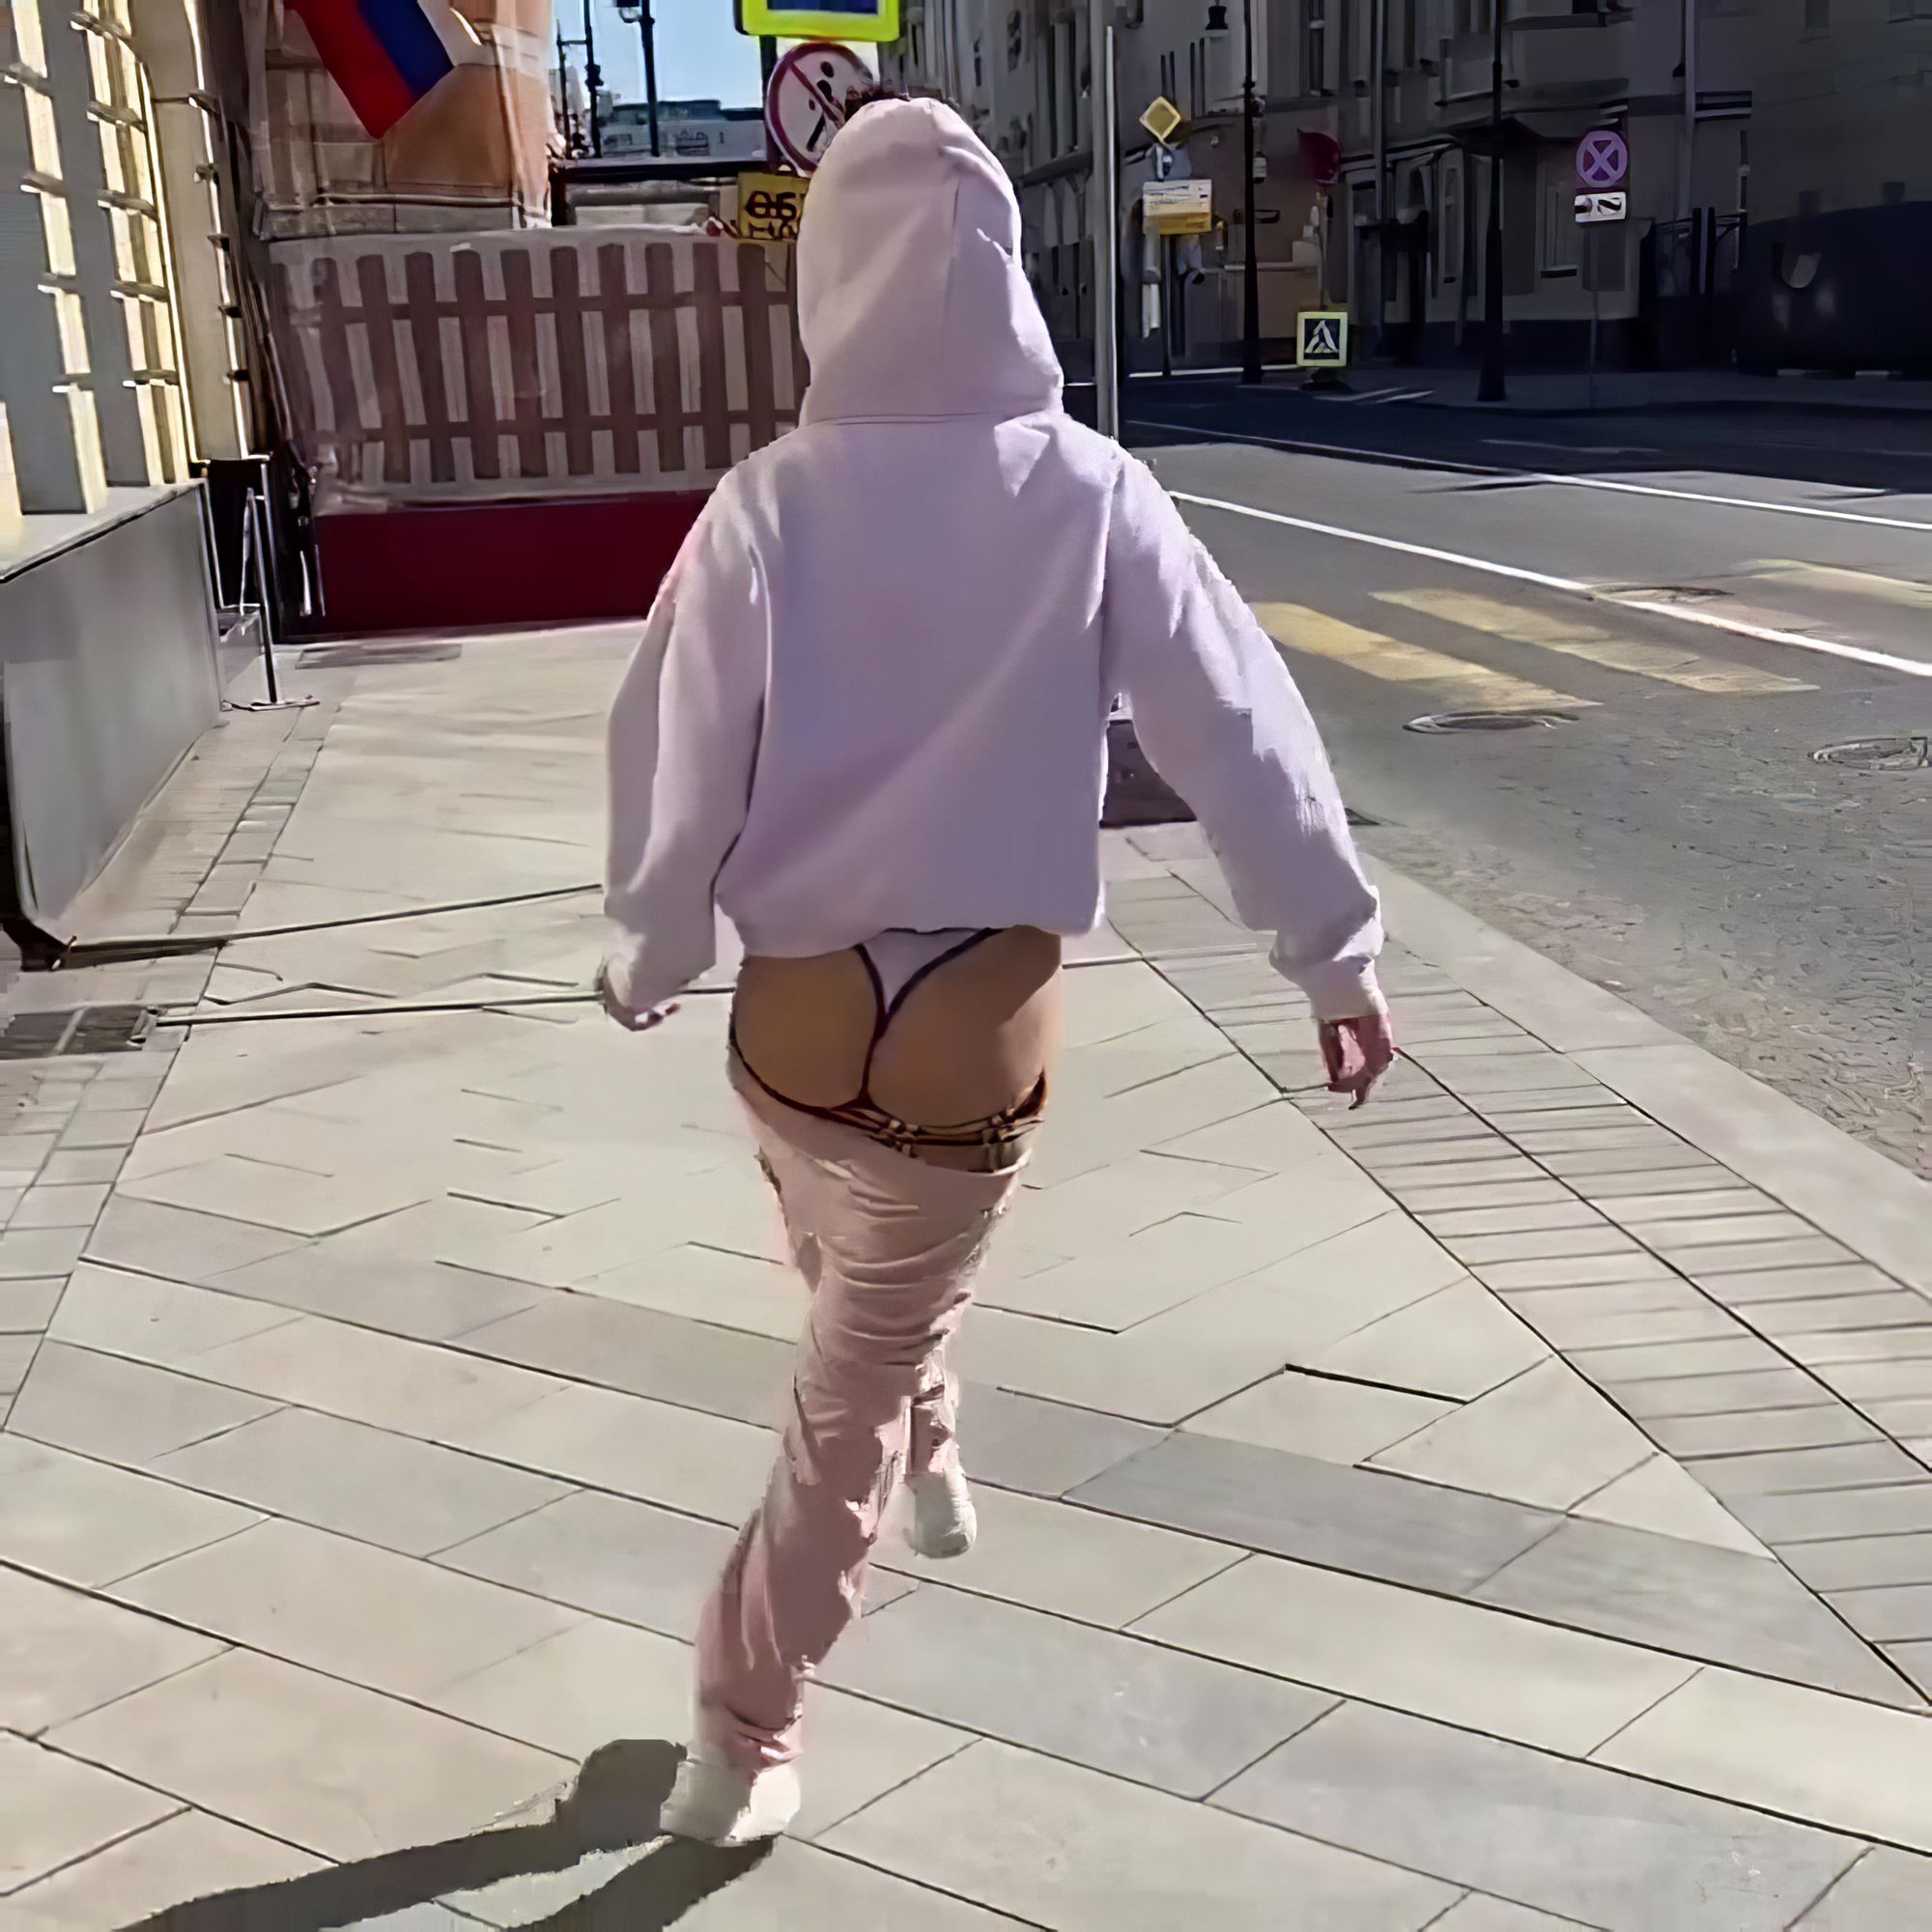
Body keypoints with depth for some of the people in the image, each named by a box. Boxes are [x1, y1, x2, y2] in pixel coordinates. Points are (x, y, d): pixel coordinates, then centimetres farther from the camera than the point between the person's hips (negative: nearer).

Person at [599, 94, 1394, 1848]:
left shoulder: (768, 507, -10)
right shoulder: (1089, 495, -10)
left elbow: (677, 760, -5)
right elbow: (1239, 728, -7)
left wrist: (651, 950, 12)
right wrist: (1335, 951, 3)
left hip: (793, 1020, 1)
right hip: (973, 1039, -1)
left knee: (862, 1301, 34)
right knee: (850, 1400, 16)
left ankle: (932, 1466, 58)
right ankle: (746, 1739, 30)